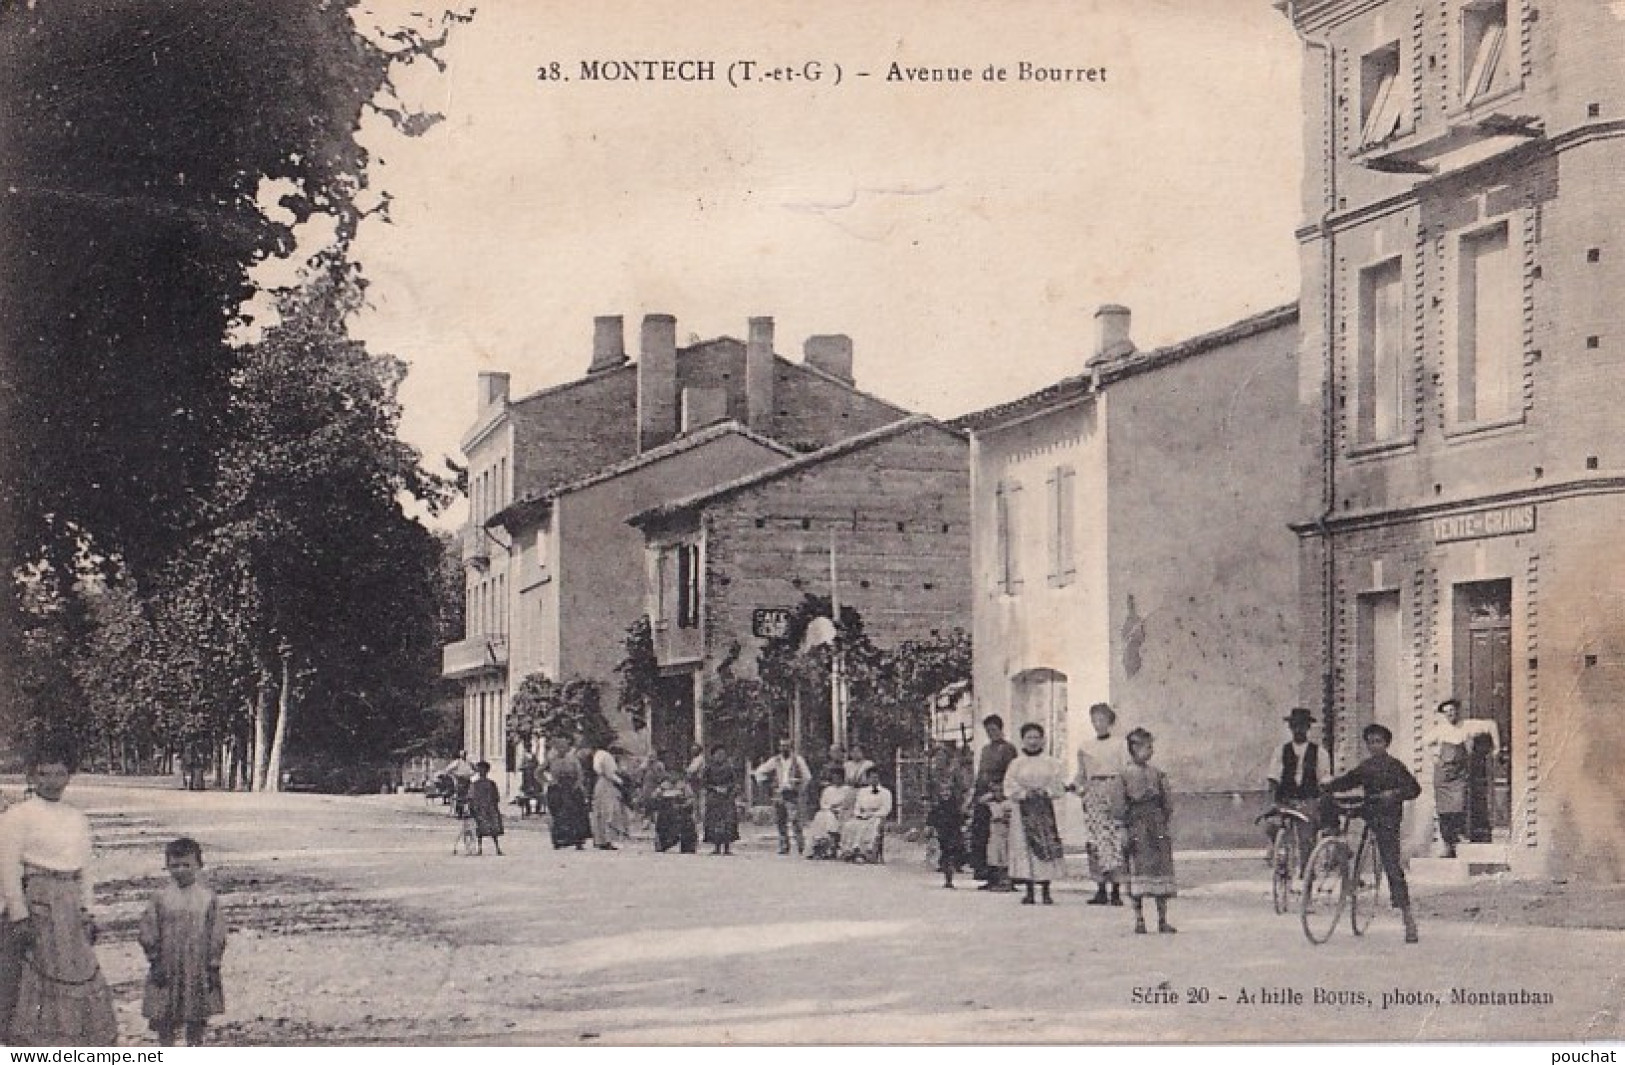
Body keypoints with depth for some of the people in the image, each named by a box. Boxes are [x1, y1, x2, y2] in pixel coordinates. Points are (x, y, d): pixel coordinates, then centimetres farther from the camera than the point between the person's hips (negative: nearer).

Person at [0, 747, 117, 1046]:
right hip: (34, 904, -6)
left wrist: (86, 912, 10)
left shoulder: (78, 819, 14)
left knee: (84, 977, 5)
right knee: (32, 984, -4)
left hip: (69, 908, 6)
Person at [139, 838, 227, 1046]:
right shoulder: (161, 897, -4)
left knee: (196, 1020, 9)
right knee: (164, 1020, 7)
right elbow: (147, 933, 0)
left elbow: (217, 935, 0)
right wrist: (155, 961, -5)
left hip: (198, 968, 0)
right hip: (168, 968, 0)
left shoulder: (207, 898, -3)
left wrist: (213, 967, -2)